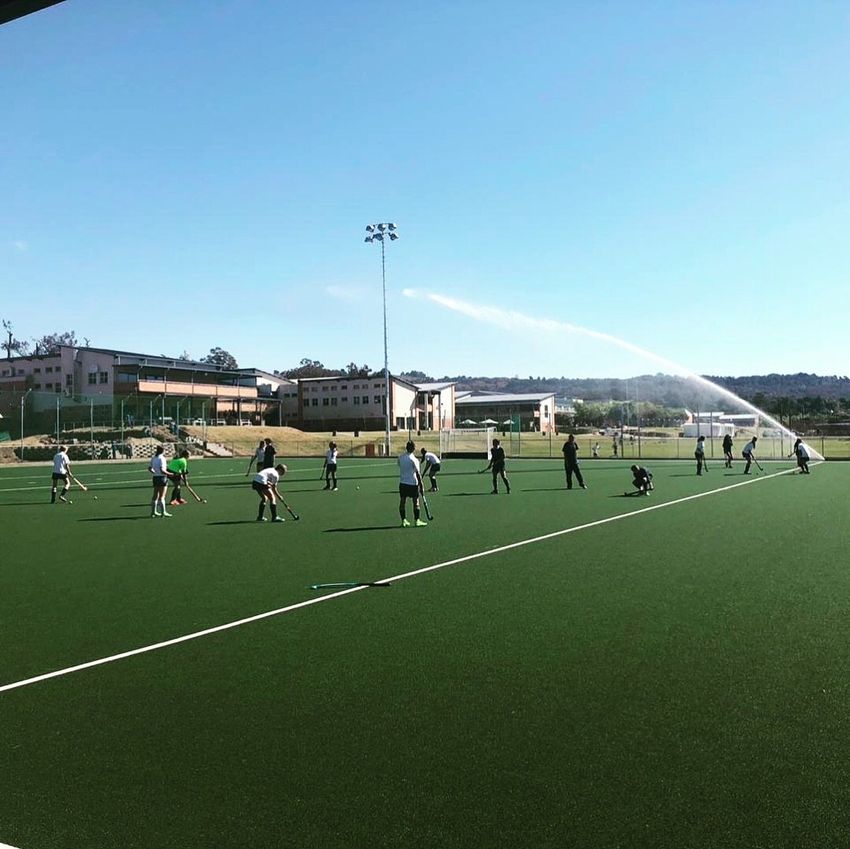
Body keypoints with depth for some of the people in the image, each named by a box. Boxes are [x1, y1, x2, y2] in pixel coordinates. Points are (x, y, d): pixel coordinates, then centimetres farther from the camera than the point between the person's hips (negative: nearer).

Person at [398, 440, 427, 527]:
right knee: (416, 502, 5)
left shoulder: (400, 457, 0)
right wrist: (421, 486, -8)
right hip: (413, 483, -5)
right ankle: (416, 521, 7)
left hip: (402, 483, 5)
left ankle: (403, 520, 12)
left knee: (402, 502, 9)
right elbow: (418, 474, -14)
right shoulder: (414, 460, -15)